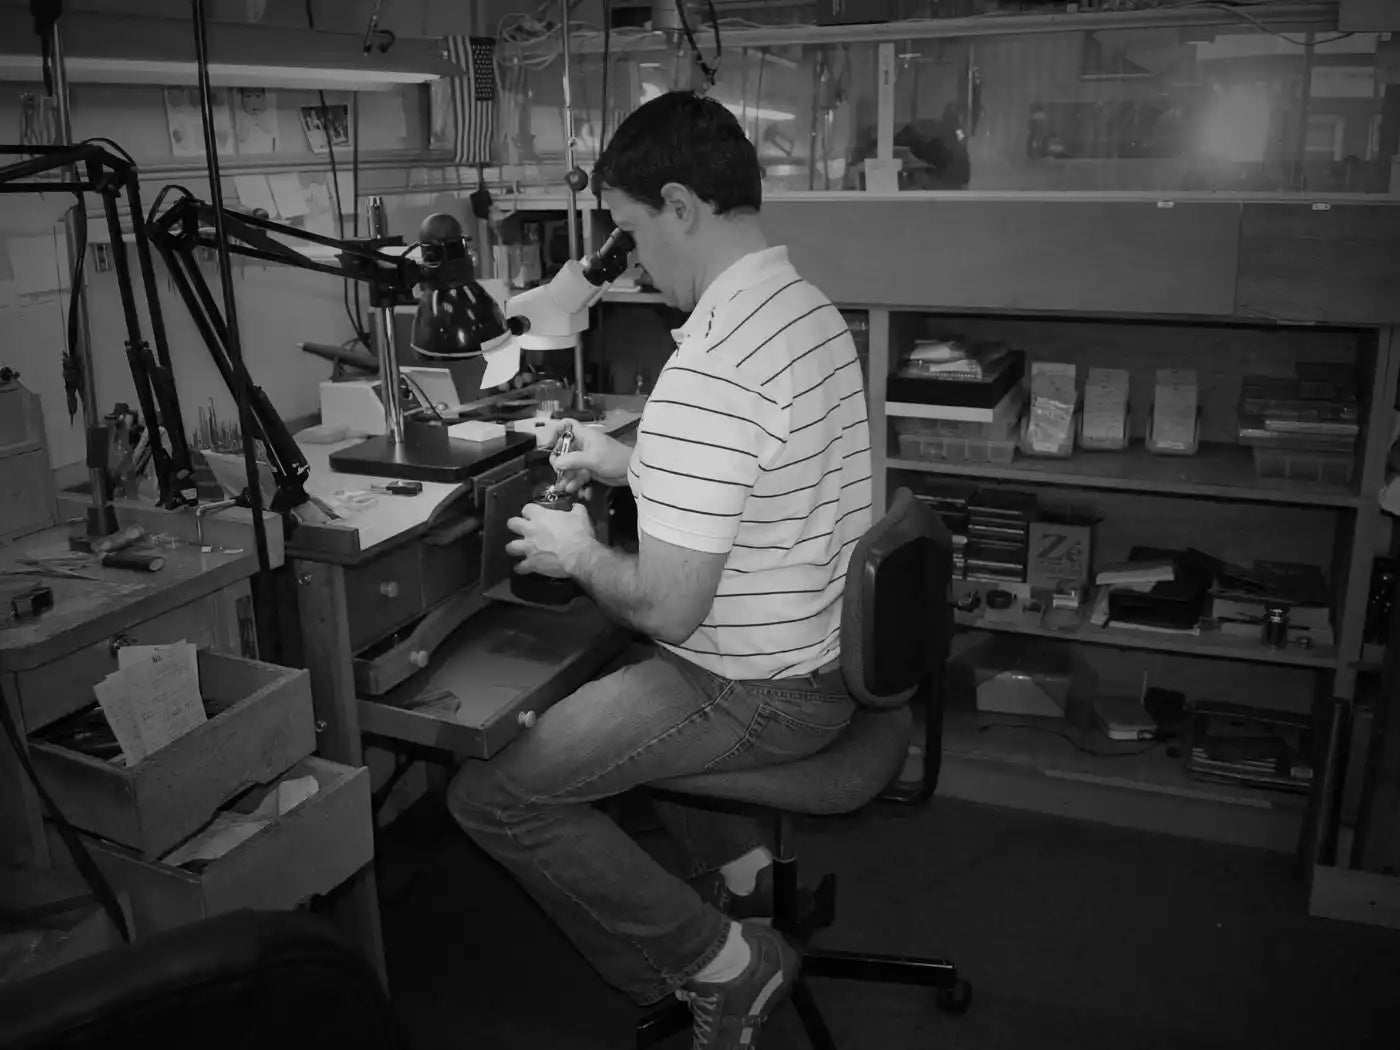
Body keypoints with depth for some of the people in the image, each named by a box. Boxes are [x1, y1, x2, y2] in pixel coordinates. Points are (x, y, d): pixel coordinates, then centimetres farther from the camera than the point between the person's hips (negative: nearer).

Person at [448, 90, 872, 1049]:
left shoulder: (708, 374, -30)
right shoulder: (814, 310, 2)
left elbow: (667, 610, -29)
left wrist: (579, 553, -10)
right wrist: (634, 467, 14)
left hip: (758, 693, -9)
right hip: (831, 654, 10)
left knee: (492, 795, 0)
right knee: (591, 688, 31)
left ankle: (721, 963, 7)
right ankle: (744, 870, 24)